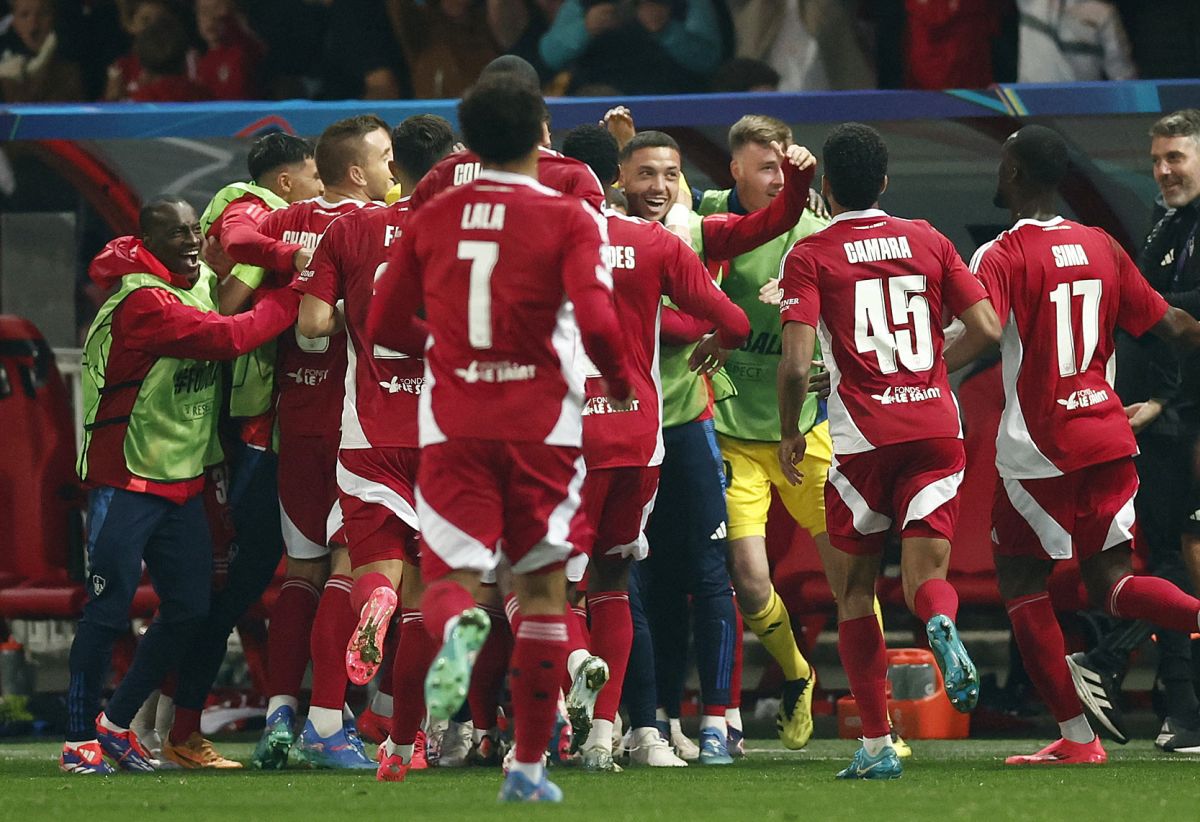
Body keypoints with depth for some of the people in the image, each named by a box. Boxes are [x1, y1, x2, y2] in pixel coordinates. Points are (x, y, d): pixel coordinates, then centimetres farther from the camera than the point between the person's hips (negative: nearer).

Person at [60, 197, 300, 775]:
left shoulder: (200, 283, 9)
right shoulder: (144, 300, -20)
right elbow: (225, 338, -27)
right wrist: (295, 298, -20)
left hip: (182, 482, 9)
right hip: (127, 482, -9)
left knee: (188, 610, 8)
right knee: (108, 612, -5)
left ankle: (116, 724, 22)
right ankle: (79, 740, 5)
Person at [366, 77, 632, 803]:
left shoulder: (432, 220, 6)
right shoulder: (569, 218, -4)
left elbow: (384, 327, 9)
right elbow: (595, 320, -17)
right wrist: (621, 382, 3)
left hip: (453, 428, 1)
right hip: (542, 425, -1)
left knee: (451, 573, -1)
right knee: (543, 586, 12)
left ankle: (457, 628, -41)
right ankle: (530, 765, 12)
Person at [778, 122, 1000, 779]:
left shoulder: (810, 256, -2)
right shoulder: (928, 242, 9)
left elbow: (796, 363, -12)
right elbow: (986, 330, 6)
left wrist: (789, 433, 5)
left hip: (864, 439, -3)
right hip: (936, 429, 3)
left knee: (854, 589, 11)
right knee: (925, 576, 4)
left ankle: (876, 744, 7)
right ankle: (942, 626, -34)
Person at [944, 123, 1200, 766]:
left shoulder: (1001, 257, -10)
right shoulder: (1101, 248, 9)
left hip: (1039, 452, -6)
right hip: (1108, 439, 6)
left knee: (1021, 585, 6)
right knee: (1110, 581, 8)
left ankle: (1076, 737, 3)